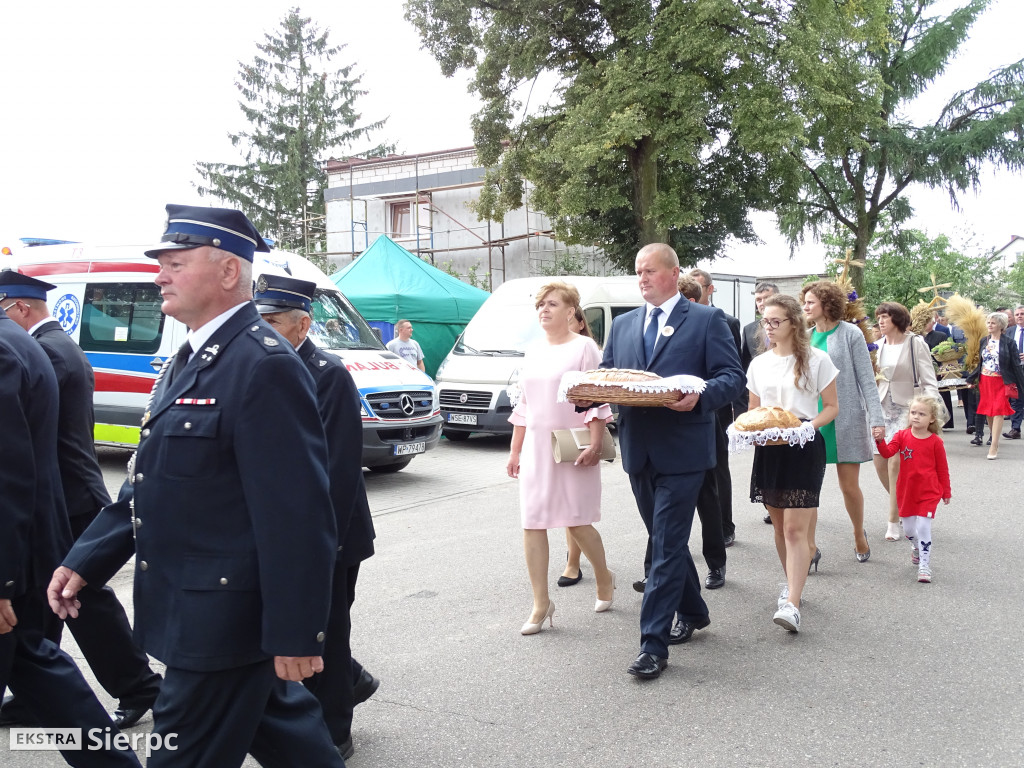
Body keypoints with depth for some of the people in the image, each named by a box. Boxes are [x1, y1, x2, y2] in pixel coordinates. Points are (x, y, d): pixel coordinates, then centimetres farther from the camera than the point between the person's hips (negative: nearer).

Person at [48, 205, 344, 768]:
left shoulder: (264, 367, -22)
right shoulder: (189, 359, 11)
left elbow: (297, 516, -24)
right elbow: (149, 484, 16)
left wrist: (295, 635, -21)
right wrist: (85, 560, 9)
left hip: (216, 624, -9)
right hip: (195, 610, 9)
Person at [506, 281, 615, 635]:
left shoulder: (583, 347, -4)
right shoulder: (533, 352, 14)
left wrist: (594, 445, -18)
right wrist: (515, 452, 15)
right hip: (536, 449, 6)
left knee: (577, 522, 2)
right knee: (532, 524, 0)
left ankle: (604, 579, 30)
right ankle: (541, 604, 7)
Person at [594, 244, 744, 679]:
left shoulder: (707, 320, 0)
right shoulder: (623, 324, 15)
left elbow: (732, 378, -6)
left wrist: (700, 396, -26)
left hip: (682, 451, -6)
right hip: (638, 449, 6)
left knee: (667, 546, -6)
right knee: (665, 540, 17)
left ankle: (654, 644, -1)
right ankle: (692, 613, 37)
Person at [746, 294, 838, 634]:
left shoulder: (816, 360, -2)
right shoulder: (758, 364, 11)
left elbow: (832, 406, 1)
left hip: (803, 448, -5)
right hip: (768, 450, 5)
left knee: (795, 527, -12)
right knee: (779, 524, 13)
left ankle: (792, 604, -16)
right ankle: (792, 582, 31)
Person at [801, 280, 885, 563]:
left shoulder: (850, 334, -4)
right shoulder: (806, 337, 8)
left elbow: (866, 380, -5)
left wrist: (876, 419, -11)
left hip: (846, 420, -4)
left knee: (849, 485, 4)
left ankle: (859, 535, 30)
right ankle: (810, 545, 7)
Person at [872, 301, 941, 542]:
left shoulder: (915, 343, -6)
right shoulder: (879, 345, 8)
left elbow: (929, 382, -8)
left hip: (906, 409, -5)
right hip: (881, 408, 5)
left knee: (896, 463, -12)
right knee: (880, 463, 3)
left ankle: (894, 522, -2)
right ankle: (902, 506, 28)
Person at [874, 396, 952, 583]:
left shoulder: (935, 442, -5)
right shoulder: (902, 436, -1)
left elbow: (942, 469, 3)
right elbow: (888, 453, -17)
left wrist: (946, 492, 9)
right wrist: (880, 441, -36)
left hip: (928, 493, -3)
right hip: (906, 491, 3)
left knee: (923, 527, -10)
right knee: (908, 528, 13)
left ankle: (924, 566, -1)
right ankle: (916, 547, 45)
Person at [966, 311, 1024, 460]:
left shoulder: (1008, 342, -5)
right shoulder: (984, 341, 8)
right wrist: (971, 379, 6)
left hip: (1001, 381, -5)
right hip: (984, 381, 5)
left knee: (998, 411, -9)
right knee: (987, 411, 6)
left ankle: (994, 446, -10)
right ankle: (993, 437, 20)